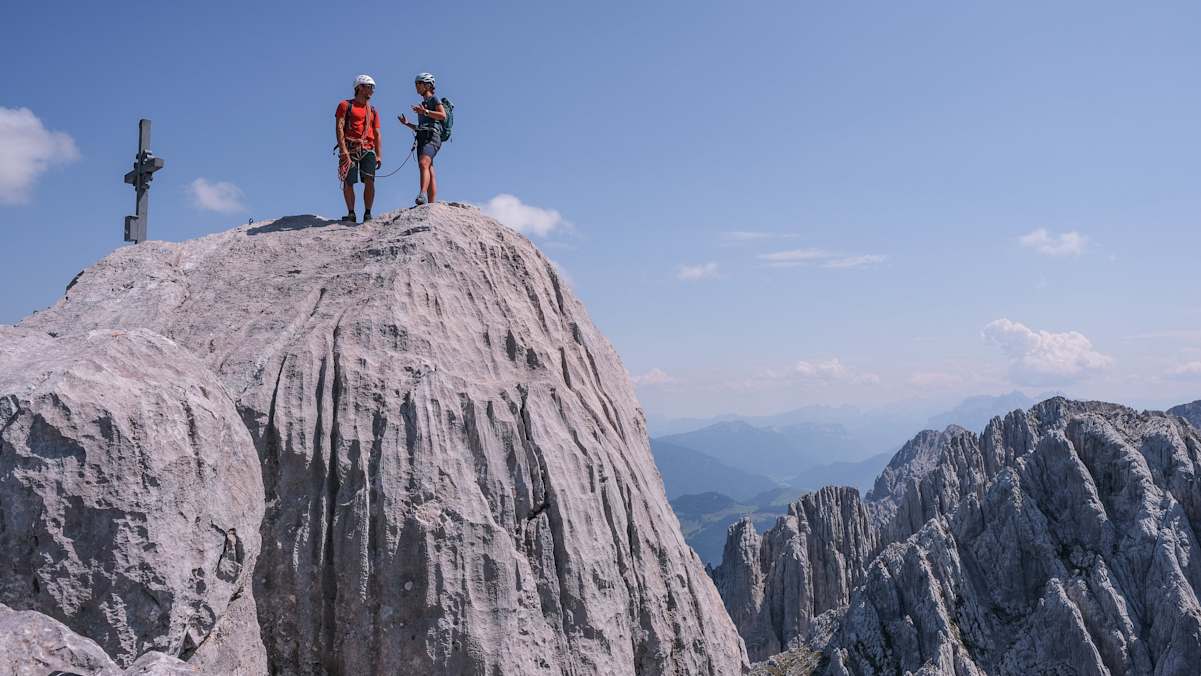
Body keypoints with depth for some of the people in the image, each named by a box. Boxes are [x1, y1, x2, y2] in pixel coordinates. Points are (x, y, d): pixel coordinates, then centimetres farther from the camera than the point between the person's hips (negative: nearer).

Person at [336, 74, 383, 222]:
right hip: (350, 149, -3)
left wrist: (379, 155, 7)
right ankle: (351, 213, 6)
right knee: (348, 182, -4)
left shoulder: (372, 110, 21)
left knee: (369, 181, -12)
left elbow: (377, 134, 18)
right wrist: (343, 149, -15)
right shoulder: (346, 105, 8)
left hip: (368, 150, 3)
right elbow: (339, 128, -3)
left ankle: (367, 214, -9)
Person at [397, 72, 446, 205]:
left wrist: (425, 112, -15)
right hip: (422, 139, 8)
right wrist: (407, 124, 20)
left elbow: (443, 116, -10)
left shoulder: (434, 99, 7)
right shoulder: (423, 103, 30)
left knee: (423, 163, -31)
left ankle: (422, 194, -49)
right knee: (430, 172, 0)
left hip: (432, 137, -8)